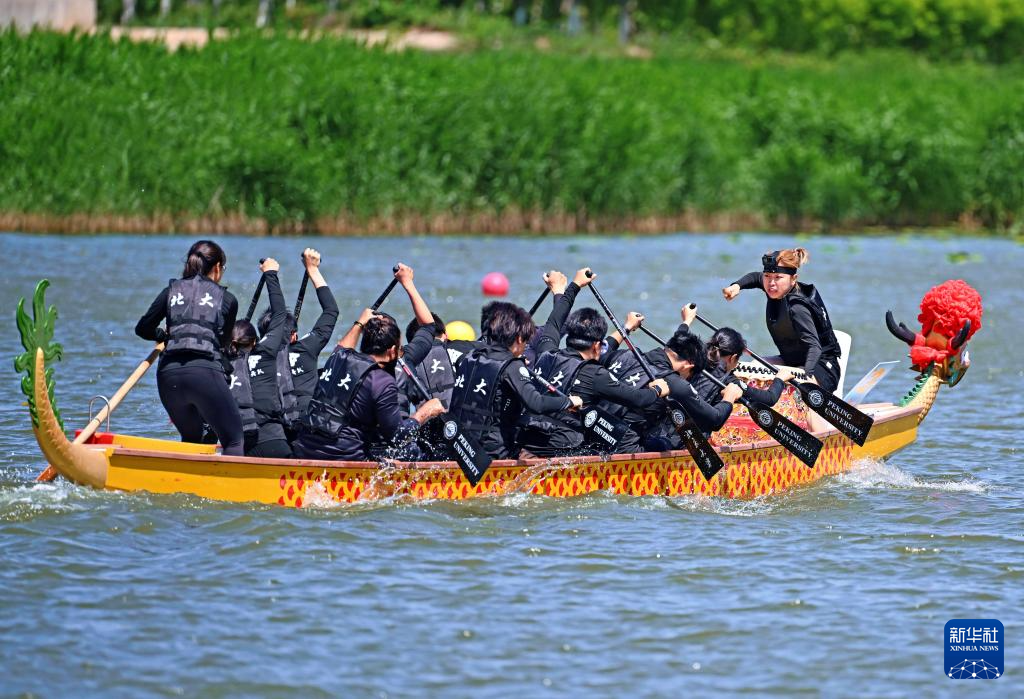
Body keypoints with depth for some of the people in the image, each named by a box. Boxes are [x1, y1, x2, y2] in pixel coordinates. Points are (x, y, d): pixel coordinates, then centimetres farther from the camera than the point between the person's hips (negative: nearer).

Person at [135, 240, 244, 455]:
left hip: (168, 375, 4)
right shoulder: (227, 299, 12)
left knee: (191, 439, 24)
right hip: (205, 373, -4)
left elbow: (143, 329, 20)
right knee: (234, 441, 2)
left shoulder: (172, 291, 18)